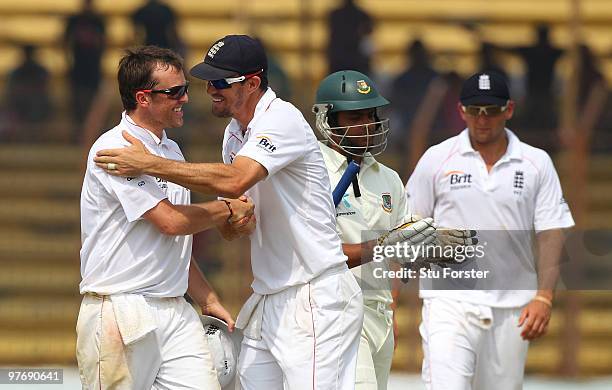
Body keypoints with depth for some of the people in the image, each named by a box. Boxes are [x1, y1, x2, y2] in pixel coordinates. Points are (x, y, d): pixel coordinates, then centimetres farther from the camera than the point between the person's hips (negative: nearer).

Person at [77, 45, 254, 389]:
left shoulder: (171, 151, 18)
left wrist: (208, 300, 16)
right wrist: (229, 210, -2)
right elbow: (170, 220, -17)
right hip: (120, 312, -8)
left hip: (176, 313, 8)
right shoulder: (114, 149, -11)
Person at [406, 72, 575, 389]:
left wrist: (544, 297, -10)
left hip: (512, 307, 2)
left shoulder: (537, 163, 5)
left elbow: (551, 232, 2)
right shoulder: (436, 159, 3)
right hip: (450, 300, -2)